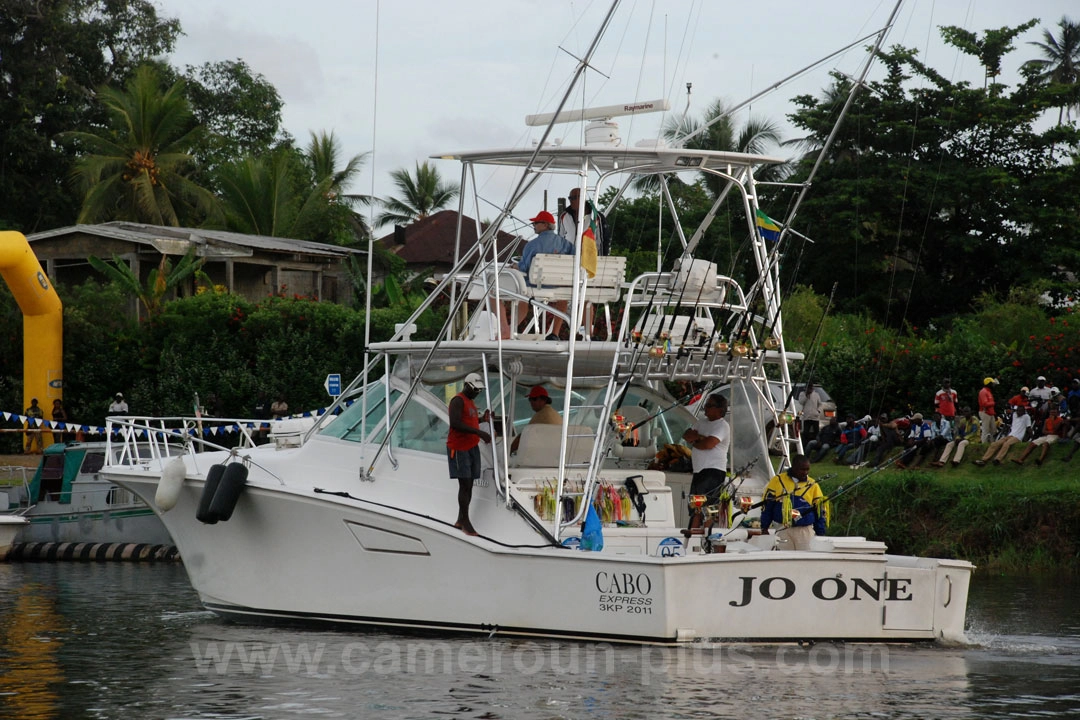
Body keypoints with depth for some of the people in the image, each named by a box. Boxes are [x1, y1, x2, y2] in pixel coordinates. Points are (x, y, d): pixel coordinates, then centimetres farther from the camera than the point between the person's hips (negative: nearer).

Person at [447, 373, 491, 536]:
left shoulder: (470, 401, 18)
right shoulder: (458, 401, -12)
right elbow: (455, 424, -25)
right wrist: (479, 432, -28)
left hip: (472, 447, 9)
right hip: (459, 448, -9)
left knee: (469, 485, 6)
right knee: (465, 484, -10)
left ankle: (460, 521, 10)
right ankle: (466, 522, -8)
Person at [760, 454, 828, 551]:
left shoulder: (813, 485, 7)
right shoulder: (777, 481, 4)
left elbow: (820, 511, 11)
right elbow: (767, 506, 8)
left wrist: (820, 534, 7)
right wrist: (764, 528, 5)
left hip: (805, 531, 0)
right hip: (783, 530, 0)